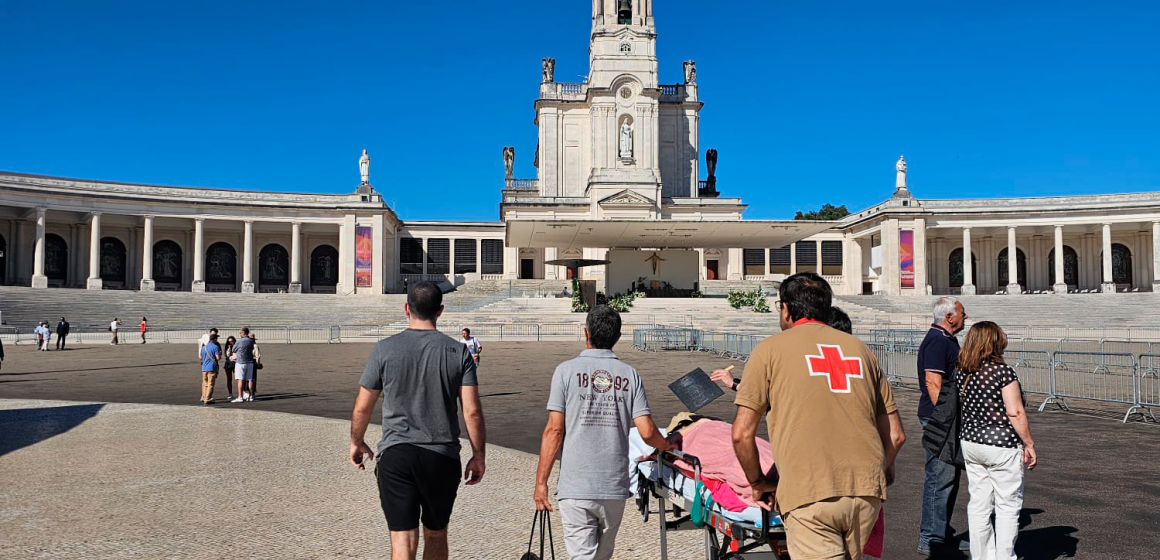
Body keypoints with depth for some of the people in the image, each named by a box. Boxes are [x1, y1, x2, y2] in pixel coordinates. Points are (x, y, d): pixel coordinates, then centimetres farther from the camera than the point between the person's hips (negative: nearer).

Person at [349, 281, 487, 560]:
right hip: (442, 457, 1)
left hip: (395, 455, -1)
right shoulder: (458, 351, -1)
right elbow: (472, 411, -5)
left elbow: (362, 408, 4)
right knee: (436, 536, 20)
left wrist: (356, 442, 21)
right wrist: (479, 455, 6)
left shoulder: (385, 349, -2)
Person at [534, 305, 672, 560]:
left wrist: (541, 482, -1)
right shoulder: (629, 374, 3)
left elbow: (554, 430, -8)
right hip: (615, 487, 3)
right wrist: (666, 446, 20)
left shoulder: (567, 370, -4)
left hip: (576, 488, -3)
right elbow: (647, 432, -2)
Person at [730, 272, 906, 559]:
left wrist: (759, 483, 14)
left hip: (809, 495, -5)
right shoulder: (860, 348, 18)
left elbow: (742, 434, -1)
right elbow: (895, 435, 16)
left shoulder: (770, 349, 5)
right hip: (868, 493, 5)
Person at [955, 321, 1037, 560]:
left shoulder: (961, 373, 3)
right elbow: (1015, 413, -15)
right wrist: (1029, 445, -7)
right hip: (1002, 446, -6)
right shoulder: (1003, 371, -14)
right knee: (1007, 506, 7)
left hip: (970, 443, 6)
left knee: (978, 504, 13)